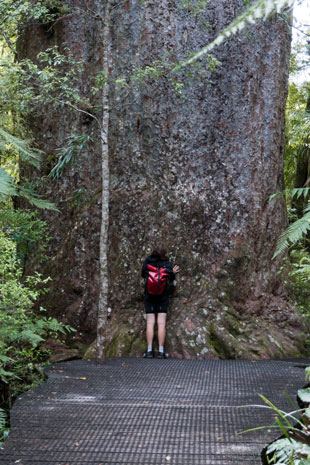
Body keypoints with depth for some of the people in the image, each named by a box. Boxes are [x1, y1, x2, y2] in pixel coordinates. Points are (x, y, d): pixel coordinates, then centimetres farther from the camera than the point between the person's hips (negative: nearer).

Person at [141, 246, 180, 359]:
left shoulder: (147, 262, -4)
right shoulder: (168, 264, -5)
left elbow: (143, 274, 6)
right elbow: (171, 279, 0)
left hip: (149, 295, 0)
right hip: (163, 295, 0)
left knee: (150, 323, 2)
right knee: (161, 323, 0)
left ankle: (149, 351, -3)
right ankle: (161, 351, -3)